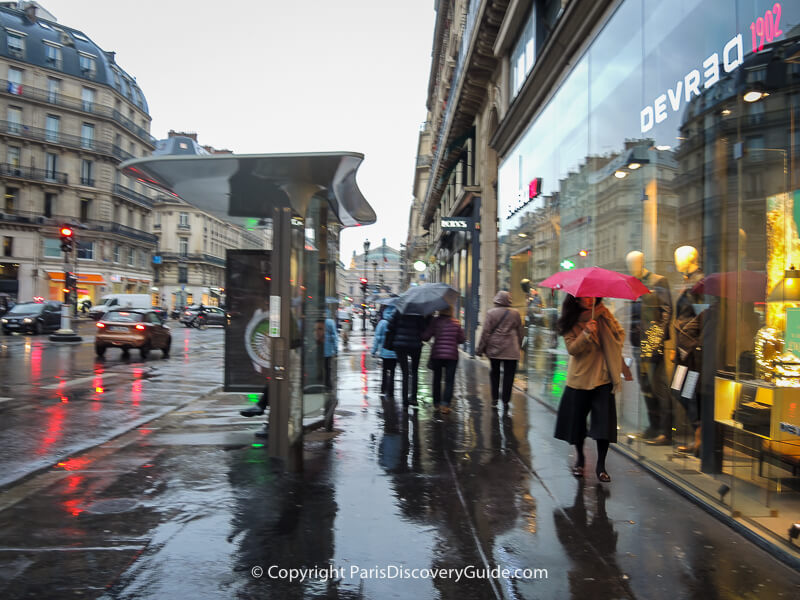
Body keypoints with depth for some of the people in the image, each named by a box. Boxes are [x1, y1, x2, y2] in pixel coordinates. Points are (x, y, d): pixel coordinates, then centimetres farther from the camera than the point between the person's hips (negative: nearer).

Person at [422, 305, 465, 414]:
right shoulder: (456, 323, -1)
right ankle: (445, 405, -8)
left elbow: (425, 337, -7)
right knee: (449, 381, 2)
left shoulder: (435, 322, -4)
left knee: (436, 379, 14)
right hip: (452, 356, -1)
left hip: (436, 355, 1)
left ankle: (436, 403, 21)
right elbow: (462, 339, 5)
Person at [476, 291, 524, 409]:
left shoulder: (491, 313, -4)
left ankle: (494, 398, 17)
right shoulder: (515, 314, 2)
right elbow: (520, 332, 10)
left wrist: (480, 349, 1)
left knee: (494, 372, 16)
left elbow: (485, 332, -5)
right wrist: (518, 346, 23)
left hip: (494, 348, 0)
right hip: (511, 350, 0)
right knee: (508, 375, 4)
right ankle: (505, 401, 3)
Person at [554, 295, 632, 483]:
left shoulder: (602, 313, 2)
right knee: (577, 420, 8)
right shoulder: (571, 321, -3)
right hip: (579, 378, -1)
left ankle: (601, 465, 13)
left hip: (603, 377, 1)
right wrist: (586, 334, -26)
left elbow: (620, 334, 8)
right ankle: (580, 458, 32)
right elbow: (571, 348, -12)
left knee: (604, 421, -3)